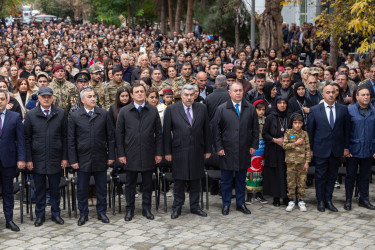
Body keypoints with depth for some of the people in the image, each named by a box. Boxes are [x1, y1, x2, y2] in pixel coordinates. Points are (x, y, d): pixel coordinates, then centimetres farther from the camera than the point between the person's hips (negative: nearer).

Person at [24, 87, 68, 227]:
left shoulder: (61, 114, 3)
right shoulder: (30, 115, 2)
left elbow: (65, 137, 4)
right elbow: (27, 138, 2)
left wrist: (65, 157, 0)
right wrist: (28, 159, -3)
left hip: (55, 159, 0)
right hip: (37, 160, 0)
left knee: (55, 188, 9)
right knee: (39, 189, 9)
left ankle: (56, 214, 23)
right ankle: (40, 215, 21)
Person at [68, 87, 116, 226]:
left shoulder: (104, 114, 3)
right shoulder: (74, 116, -1)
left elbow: (110, 137, 5)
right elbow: (71, 140, 0)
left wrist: (111, 156, 1)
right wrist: (73, 160, -5)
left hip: (100, 158, 1)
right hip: (83, 159, -1)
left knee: (101, 187, 9)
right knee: (82, 188, 7)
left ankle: (101, 212, 24)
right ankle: (83, 214, 22)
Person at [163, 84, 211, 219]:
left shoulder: (202, 108, 5)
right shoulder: (171, 109, -2)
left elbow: (206, 130, 8)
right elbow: (166, 132, -1)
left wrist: (207, 150, 7)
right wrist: (167, 152, -4)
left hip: (197, 151, 2)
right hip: (179, 151, -2)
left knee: (195, 180, 10)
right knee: (179, 181, 4)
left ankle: (195, 206, 23)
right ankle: (177, 208, 16)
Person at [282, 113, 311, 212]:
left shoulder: (304, 134, 5)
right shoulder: (288, 133, 2)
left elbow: (307, 148, 4)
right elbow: (284, 145, -5)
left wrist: (307, 162, -1)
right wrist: (295, 143, -14)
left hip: (302, 162, 1)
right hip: (291, 161, -1)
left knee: (302, 181, 3)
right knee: (291, 182, 3)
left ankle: (301, 201, 12)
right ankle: (291, 201, 12)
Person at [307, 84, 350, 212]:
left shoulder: (343, 109, 3)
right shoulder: (314, 110, -2)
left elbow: (346, 129, 6)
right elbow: (310, 130, 0)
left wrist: (346, 147, 2)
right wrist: (310, 149, -2)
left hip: (336, 149, 2)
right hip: (320, 149, -2)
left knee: (332, 176, 10)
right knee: (320, 176, 5)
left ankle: (328, 200, 22)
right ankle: (320, 201, 18)